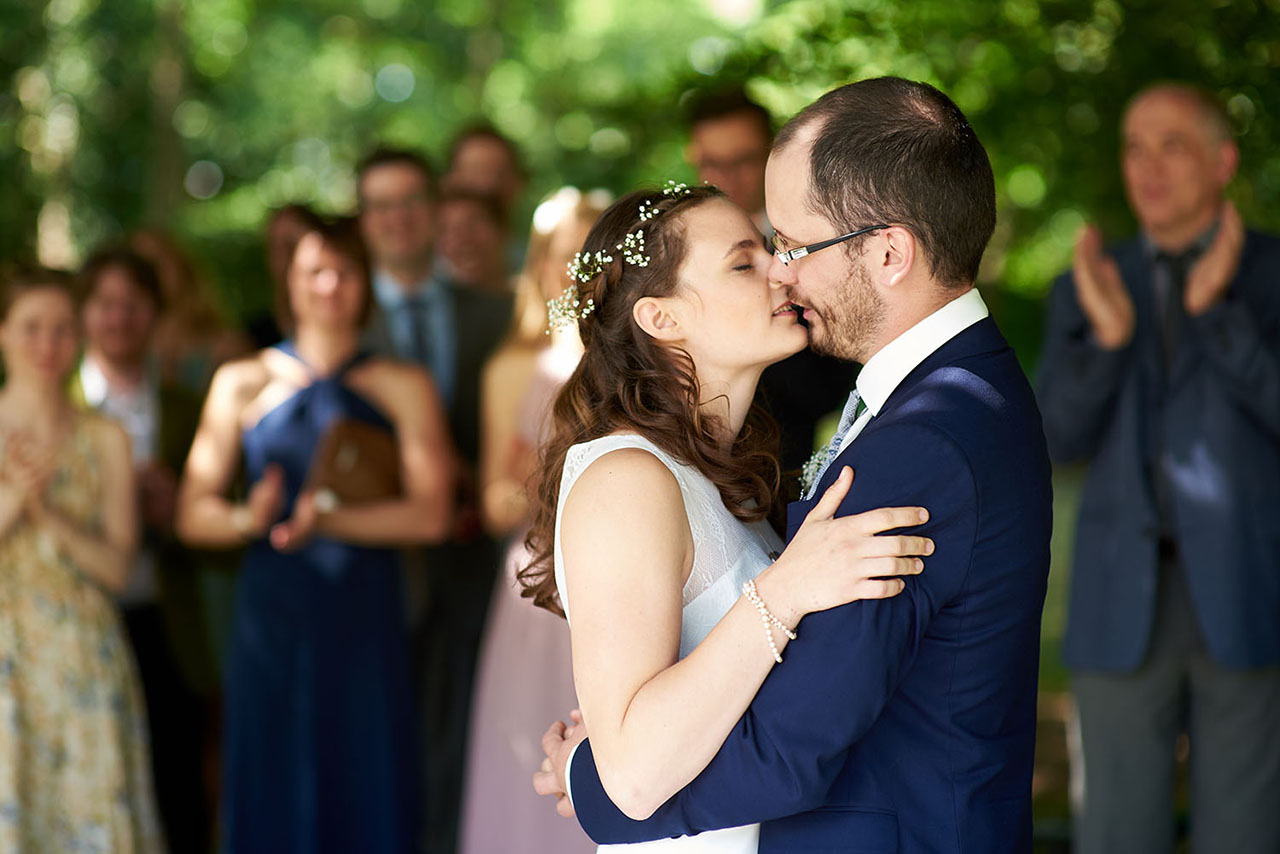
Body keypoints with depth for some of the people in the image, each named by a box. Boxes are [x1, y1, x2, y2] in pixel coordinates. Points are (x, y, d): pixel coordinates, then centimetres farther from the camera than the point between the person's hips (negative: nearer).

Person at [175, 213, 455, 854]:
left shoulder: (405, 387, 8)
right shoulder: (241, 384, 10)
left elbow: (429, 513, -4)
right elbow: (193, 513, 5)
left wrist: (325, 518, -14)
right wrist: (247, 518, -16)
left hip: (365, 620, 0)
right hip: (271, 615, 0)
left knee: (368, 792, -1)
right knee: (272, 794, 1)